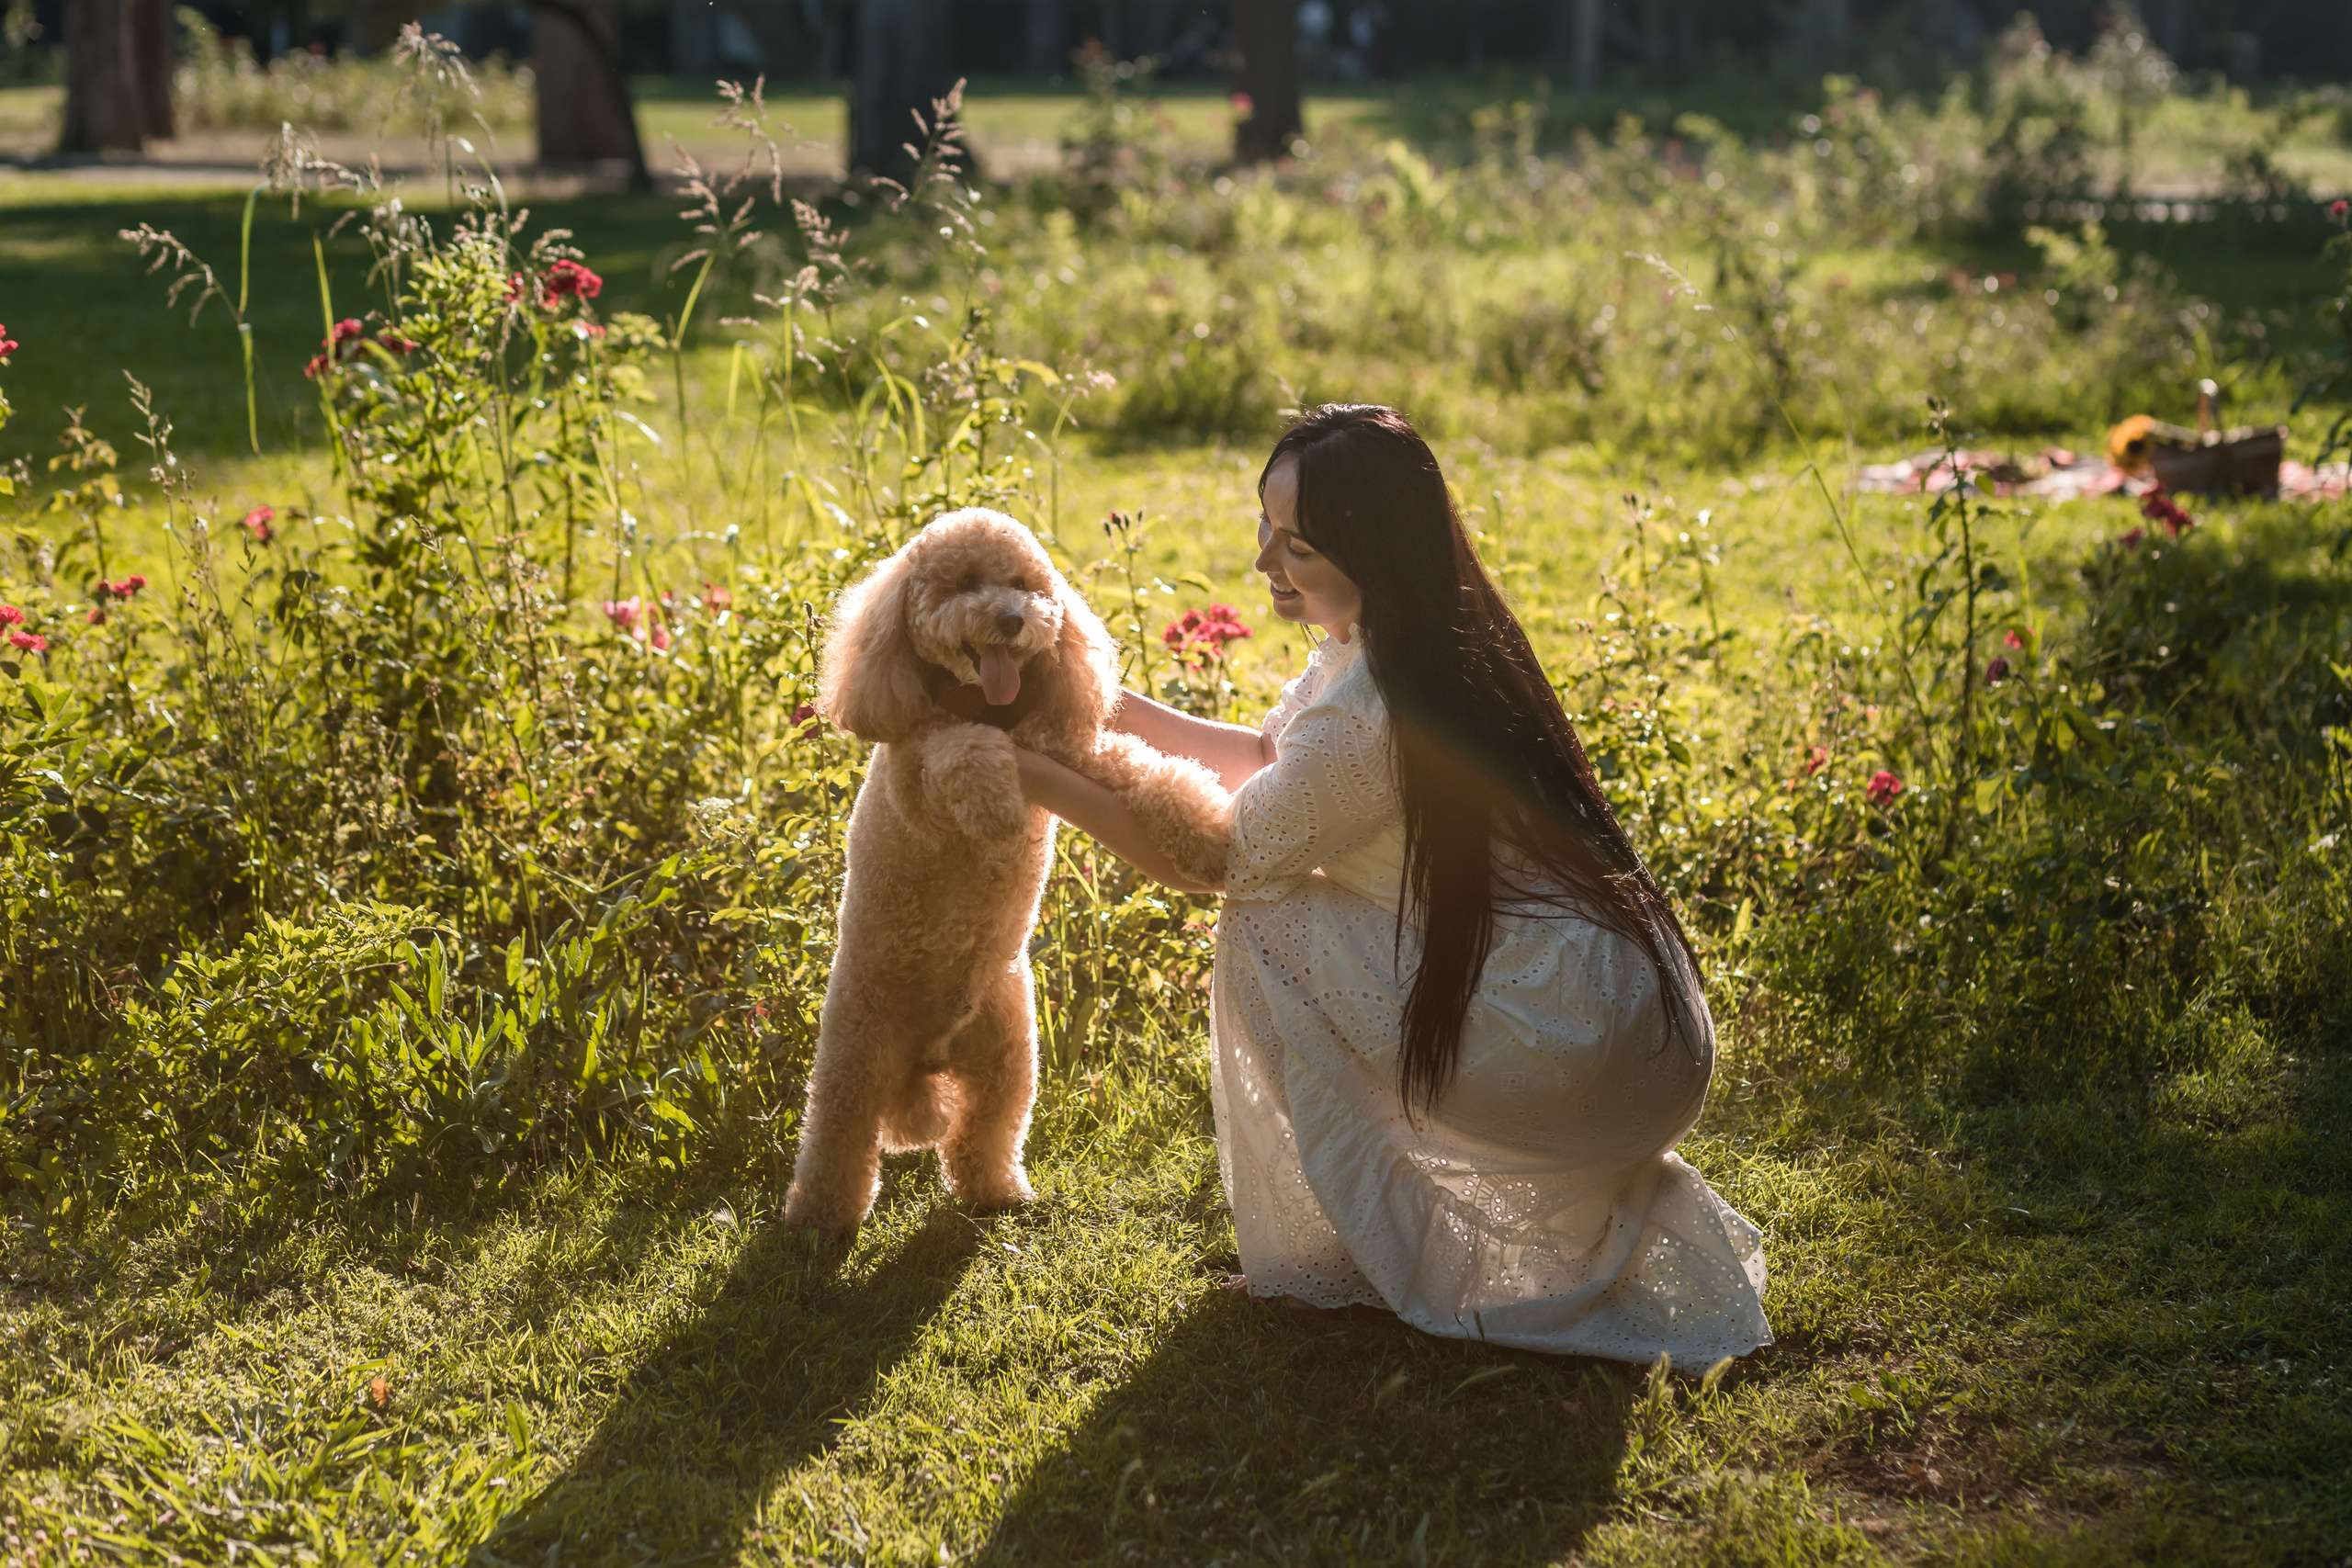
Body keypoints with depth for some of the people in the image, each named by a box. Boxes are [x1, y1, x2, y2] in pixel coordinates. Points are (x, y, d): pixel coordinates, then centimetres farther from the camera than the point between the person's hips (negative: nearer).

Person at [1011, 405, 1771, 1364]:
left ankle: (1328, 1258, 6)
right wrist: (1124, 711, 12)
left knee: (1265, 928, -6)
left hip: (1585, 1063, -9)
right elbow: (1272, 760, 20)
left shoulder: (1370, 714, -23)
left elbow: (1221, 861, -9)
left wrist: (1046, 784, -2)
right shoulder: (1397, 640, 5)